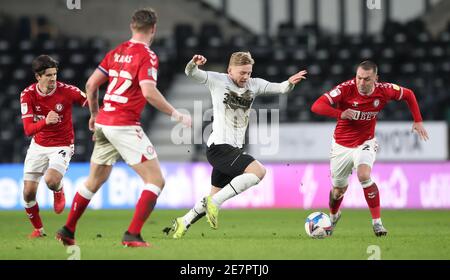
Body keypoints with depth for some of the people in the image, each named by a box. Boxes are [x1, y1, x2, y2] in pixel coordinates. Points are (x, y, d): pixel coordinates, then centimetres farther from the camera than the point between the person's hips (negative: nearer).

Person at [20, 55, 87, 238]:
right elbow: (28, 129, -19)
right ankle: (38, 229, 24)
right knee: (28, 193, -1)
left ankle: (59, 191, 9)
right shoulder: (28, 95, -13)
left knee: (51, 180, -30)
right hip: (38, 146, 3)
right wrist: (45, 121, -37)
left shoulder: (67, 91, -18)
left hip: (62, 146, -3)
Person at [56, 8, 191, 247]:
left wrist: (94, 114, 26)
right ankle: (133, 235, -14)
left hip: (104, 122, 8)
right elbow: (149, 92, -22)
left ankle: (68, 230, 27)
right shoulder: (147, 56, -9)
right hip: (125, 126, -8)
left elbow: (91, 84, 13)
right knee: (155, 180, -4)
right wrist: (176, 115, -14)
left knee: (95, 181, 22)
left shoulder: (116, 52, 13)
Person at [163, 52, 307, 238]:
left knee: (216, 196, 13)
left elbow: (280, 88, 5)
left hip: (234, 149, 8)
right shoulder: (217, 80, -4)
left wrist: (290, 83, -18)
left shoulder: (254, 85, 11)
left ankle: (182, 224, 26)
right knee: (258, 171, -24)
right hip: (219, 146, -8)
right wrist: (194, 63, -35)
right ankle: (214, 202, -19)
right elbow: (191, 73, -12)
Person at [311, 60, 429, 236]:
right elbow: (317, 106, -30)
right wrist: (340, 113, -44)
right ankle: (333, 216, 48)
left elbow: (408, 95, 4)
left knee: (364, 175, -30)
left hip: (365, 143, 0)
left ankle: (377, 222, -22)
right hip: (341, 146, 0)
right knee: (339, 189, 13)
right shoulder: (346, 89, -23)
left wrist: (418, 121, -2)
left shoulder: (383, 90, -16)